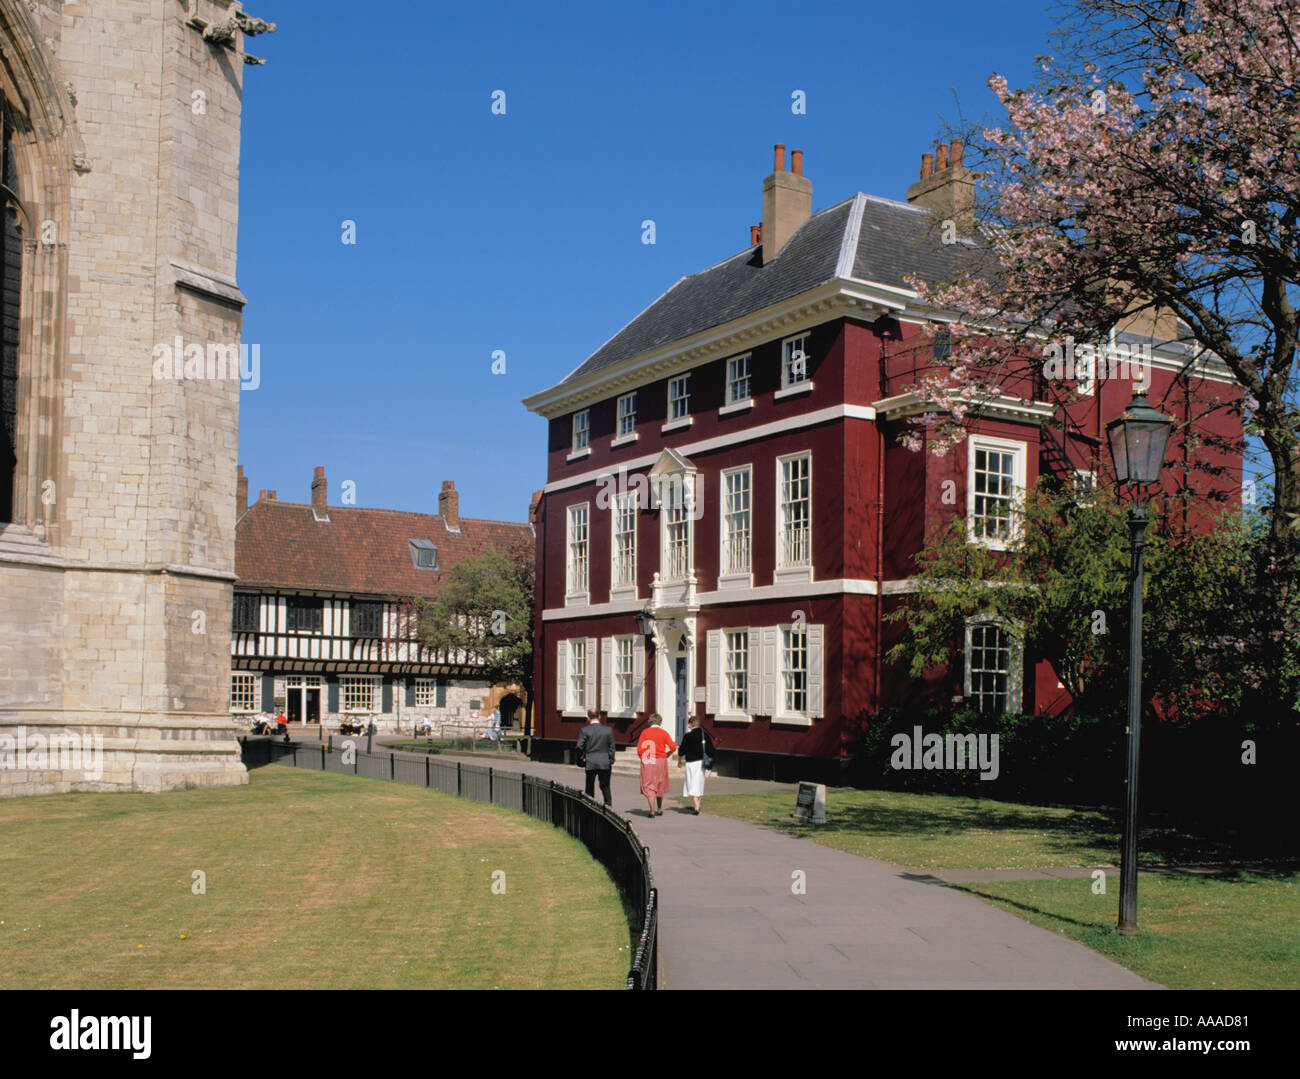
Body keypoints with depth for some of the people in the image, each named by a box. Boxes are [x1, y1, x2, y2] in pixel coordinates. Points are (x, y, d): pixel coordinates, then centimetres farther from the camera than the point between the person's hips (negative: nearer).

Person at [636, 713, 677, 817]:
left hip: (647, 762, -1)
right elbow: (673, 746, -8)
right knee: (660, 786, 16)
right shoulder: (664, 733, 0)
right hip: (661, 761, 1)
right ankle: (659, 810, 27)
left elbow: (639, 749, -5)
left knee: (649, 786, 0)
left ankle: (652, 811, -13)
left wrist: (643, 759, 8)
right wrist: (666, 755, 7)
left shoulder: (645, 732, -1)